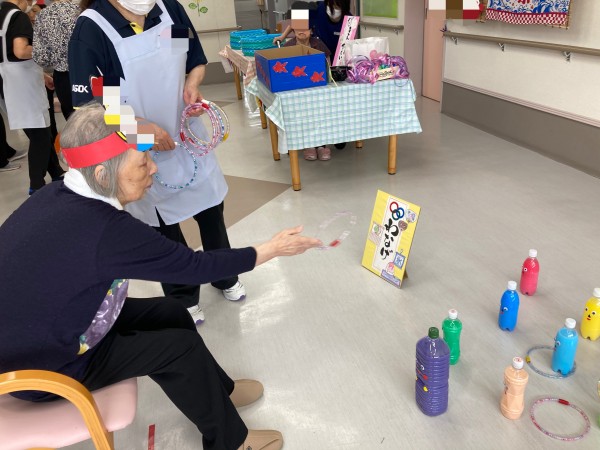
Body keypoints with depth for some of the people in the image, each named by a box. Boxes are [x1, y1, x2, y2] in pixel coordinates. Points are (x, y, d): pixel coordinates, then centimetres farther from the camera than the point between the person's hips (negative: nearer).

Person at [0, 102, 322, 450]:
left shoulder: (57, 196, -8)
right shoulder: (107, 231, -34)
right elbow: (194, 266, -23)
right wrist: (272, 249, -14)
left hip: (30, 332, 8)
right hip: (41, 366, -8)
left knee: (171, 313, 8)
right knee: (182, 347, -7)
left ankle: (218, 391, 30)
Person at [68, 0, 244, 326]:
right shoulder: (91, 28, -18)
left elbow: (197, 62, 8)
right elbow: (87, 106, -16)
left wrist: (191, 84, -12)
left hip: (187, 134, 4)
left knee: (211, 208, 15)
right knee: (163, 224, 12)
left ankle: (224, 276, 42)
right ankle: (183, 299, 35)